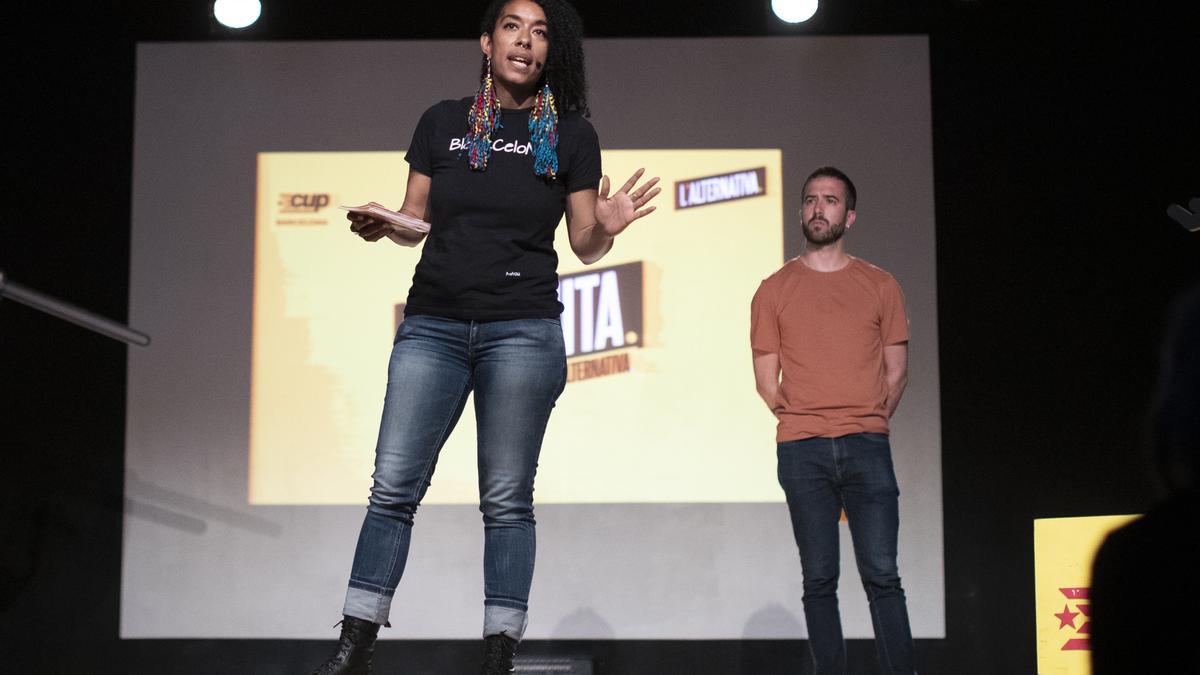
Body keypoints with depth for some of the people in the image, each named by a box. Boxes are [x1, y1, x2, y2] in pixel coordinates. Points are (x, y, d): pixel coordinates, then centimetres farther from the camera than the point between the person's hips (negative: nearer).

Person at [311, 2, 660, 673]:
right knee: (394, 485, -2)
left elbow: (583, 245, 8)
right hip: (433, 323, 2)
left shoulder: (571, 135, 7)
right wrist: (382, 226, -9)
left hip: (523, 328, -1)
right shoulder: (443, 122, 10)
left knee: (507, 498, 1)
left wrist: (606, 228, -14)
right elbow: (413, 221, 12)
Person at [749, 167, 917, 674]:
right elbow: (767, 381, 9)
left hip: (867, 447, 0)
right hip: (801, 453, 0)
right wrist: (805, 424, 2)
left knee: (882, 575, -6)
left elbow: (896, 371, 12)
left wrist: (867, 424, 5)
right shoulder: (774, 290, 9)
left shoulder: (880, 286, 11)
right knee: (819, 579, 0)